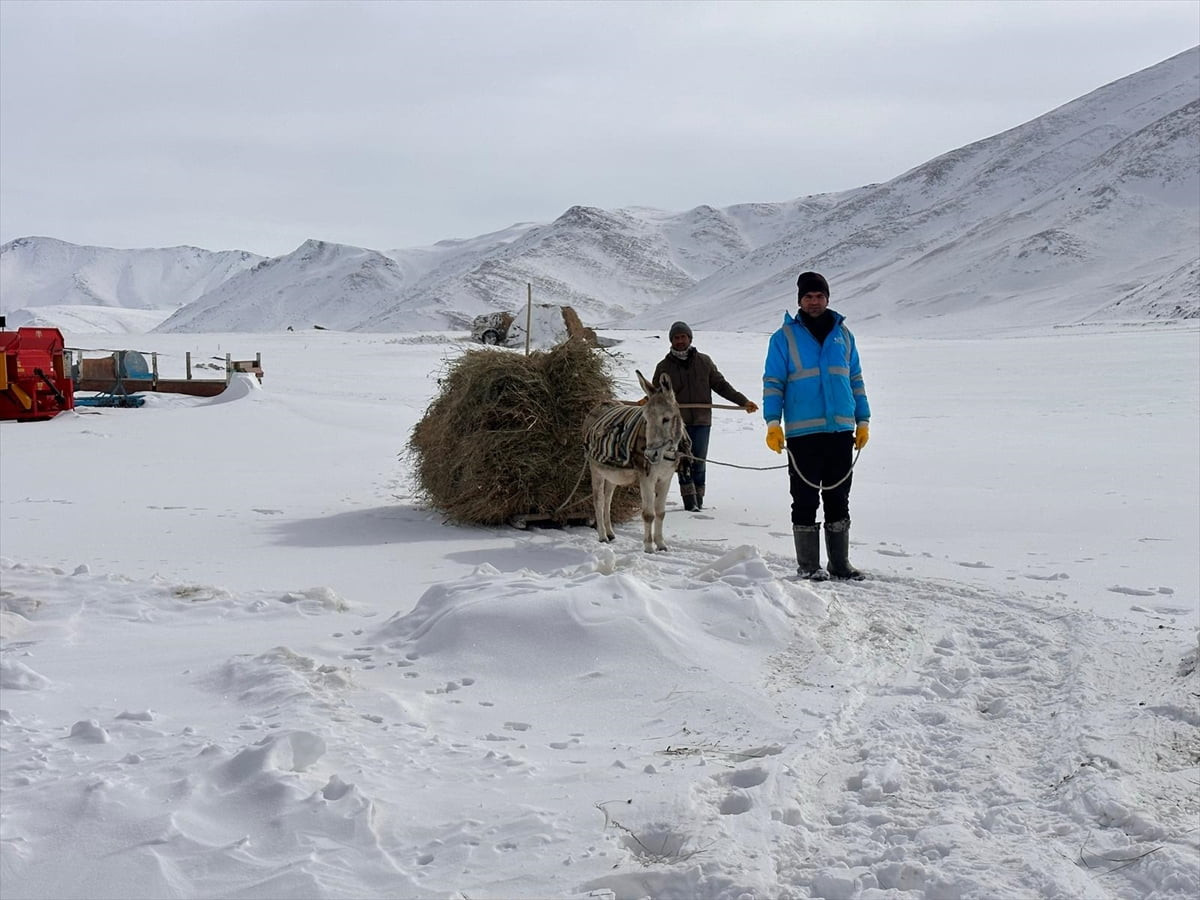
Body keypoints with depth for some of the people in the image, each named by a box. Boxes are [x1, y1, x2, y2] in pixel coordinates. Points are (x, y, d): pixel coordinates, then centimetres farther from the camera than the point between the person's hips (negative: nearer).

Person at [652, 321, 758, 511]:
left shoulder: (704, 361, 10)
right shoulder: (664, 367, 9)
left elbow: (721, 385, 14)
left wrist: (743, 401, 8)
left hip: (701, 420, 1)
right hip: (677, 423, -1)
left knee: (698, 463, -1)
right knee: (684, 461, -9)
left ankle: (698, 500, 8)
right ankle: (689, 501, -8)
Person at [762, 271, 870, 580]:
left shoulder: (843, 334, 13)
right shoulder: (785, 337, 2)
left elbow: (855, 380, 18)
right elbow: (773, 382, 0)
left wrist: (863, 421, 13)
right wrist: (773, 423, -10)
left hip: (841, 430, 4)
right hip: (802, 432, -3)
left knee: (839, 500, 9)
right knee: (805, 500, 1)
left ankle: (840, 562, 17)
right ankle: (808, 565, 8)